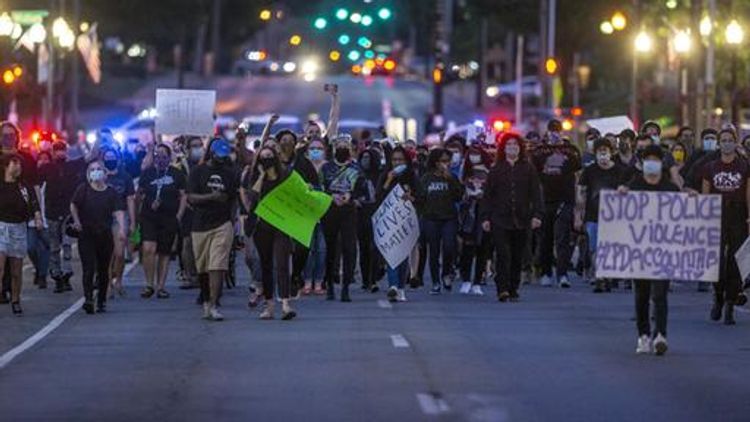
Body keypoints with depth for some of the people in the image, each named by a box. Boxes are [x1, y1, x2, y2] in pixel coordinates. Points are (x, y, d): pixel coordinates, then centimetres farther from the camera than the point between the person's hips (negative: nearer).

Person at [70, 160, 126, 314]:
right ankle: (88, 299, -21)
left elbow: (119, 212, -9)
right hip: (86, 236, -2)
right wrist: (77, 221, -6)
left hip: (105, 236, 2)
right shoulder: (83, 190, 0)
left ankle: (102, 301, 22)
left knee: (103, 270, 9)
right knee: (88, 268, -13)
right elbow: (73, 206, 8)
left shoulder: (112, 193, 0)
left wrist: (121, 228, -23)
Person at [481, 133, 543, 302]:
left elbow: (535, 193, 4)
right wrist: (485, 217, 0)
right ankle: (503, 289, -14)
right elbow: (488, 195, 8)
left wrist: (537, 214, -7)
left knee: (517, 257, 6)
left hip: (521, 220, 1)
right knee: (503, 255, -12)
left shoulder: (528, 169, 7)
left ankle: (513, 289, 15)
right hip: (500, 220, -1)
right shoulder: (496, 170, 7)